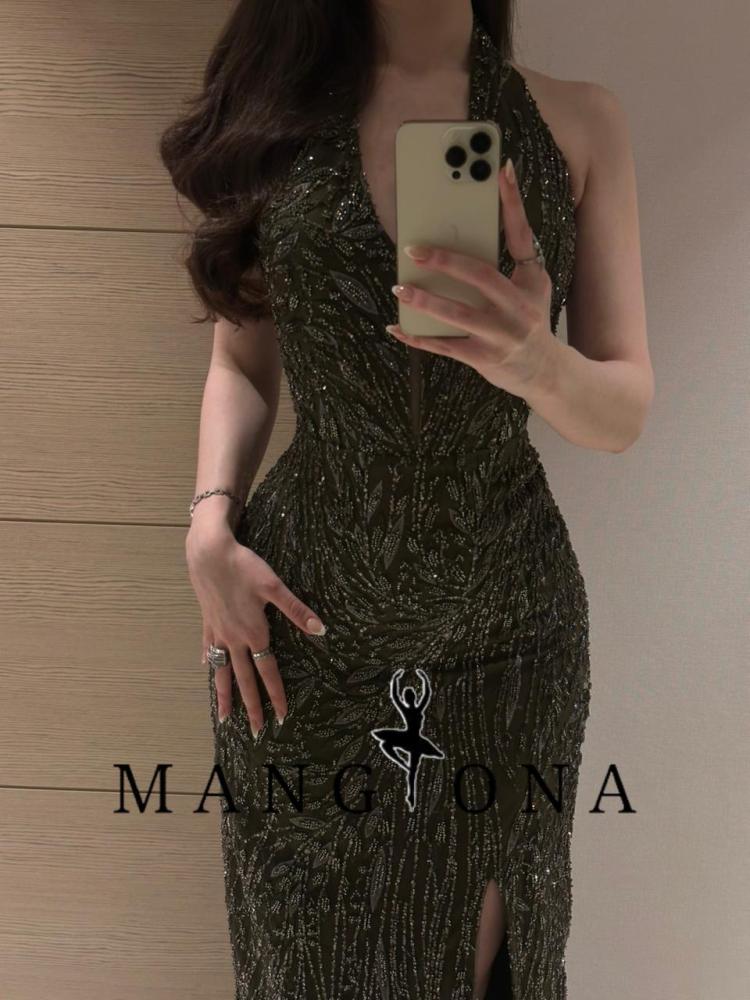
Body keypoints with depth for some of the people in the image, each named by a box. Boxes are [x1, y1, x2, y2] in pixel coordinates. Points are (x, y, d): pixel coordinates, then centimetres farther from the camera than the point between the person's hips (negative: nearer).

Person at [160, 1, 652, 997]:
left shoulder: (579, 122, 0)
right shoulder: (278, 111, 2)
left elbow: (625, 413, -3)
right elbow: (242, 363, 9)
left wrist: (537, 361, -25)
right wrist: (210, 525, -8)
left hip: (506, 618, 0)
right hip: (305, 615, 1)